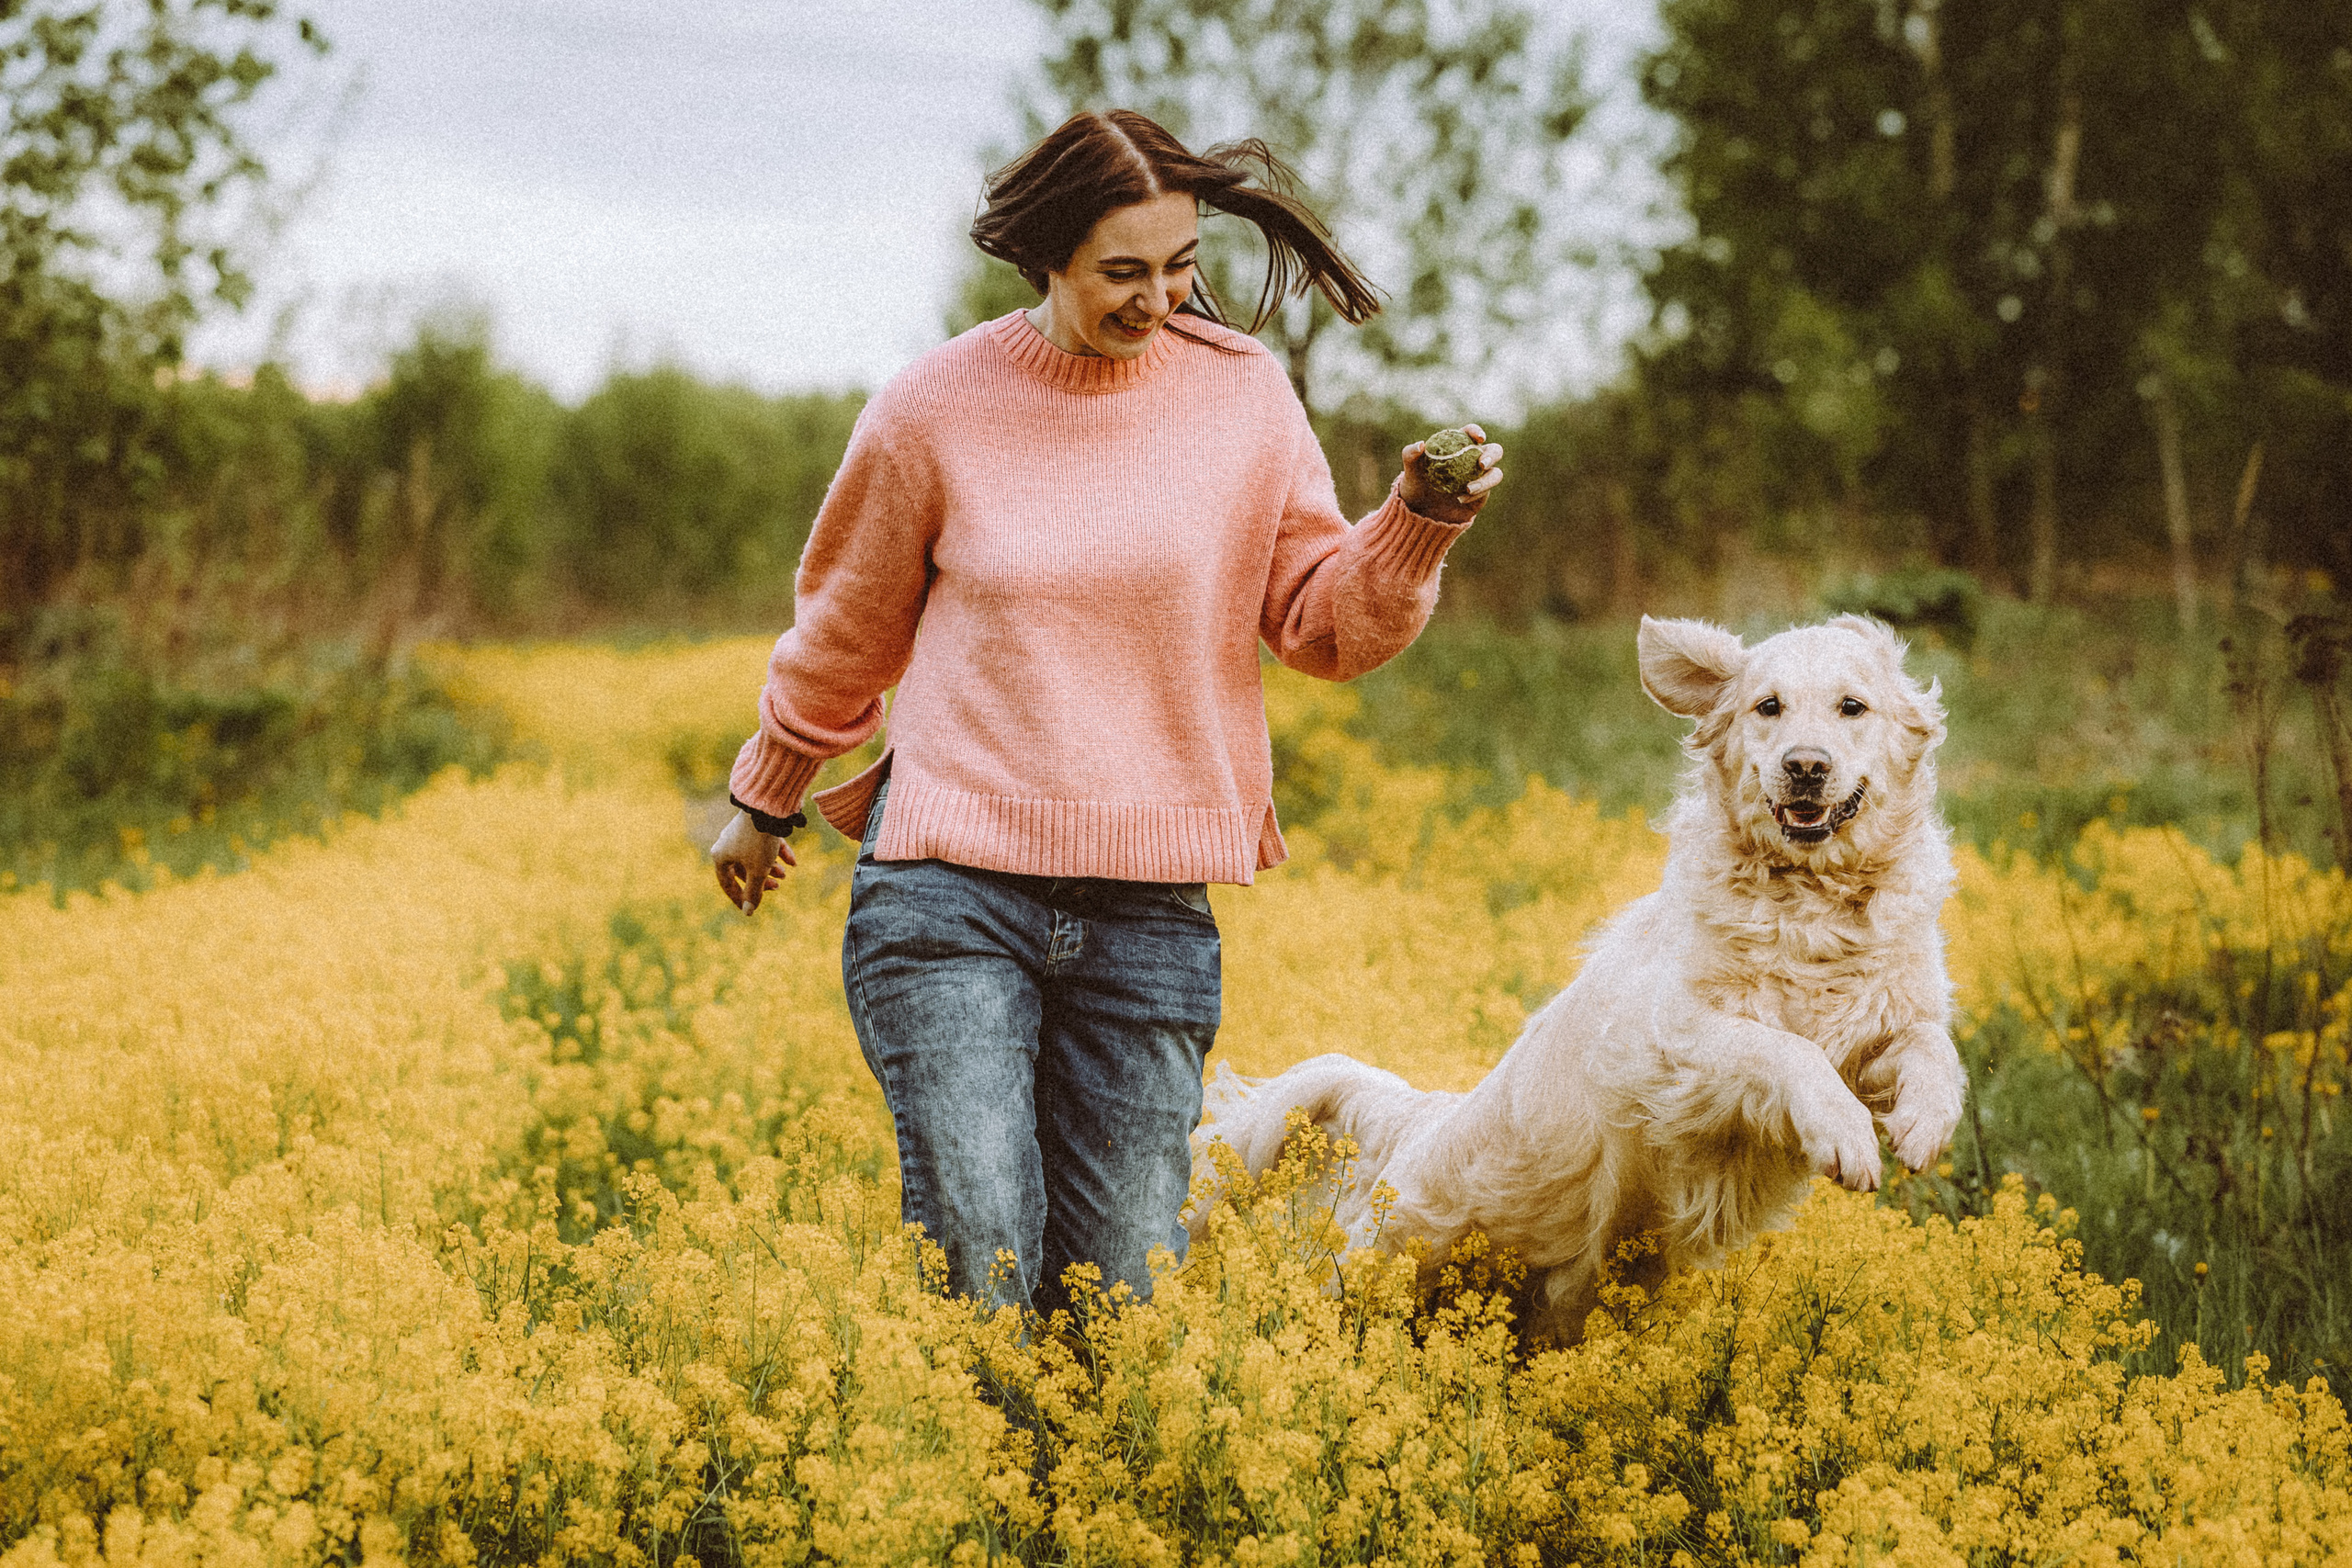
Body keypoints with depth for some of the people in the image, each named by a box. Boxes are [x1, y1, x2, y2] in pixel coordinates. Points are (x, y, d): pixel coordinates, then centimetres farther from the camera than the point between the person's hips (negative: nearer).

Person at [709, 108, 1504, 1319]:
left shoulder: (1241, 392, 3)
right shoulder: (933, 411, -1)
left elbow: (1325, 626, 8)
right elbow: (844, 629, 15)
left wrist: (1419, 528, -11)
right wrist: (765, 801, 27)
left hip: (1149, 912, 2)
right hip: (948, 894, -2)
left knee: (1124, 1295, 4)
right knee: (975, 1274, -12)